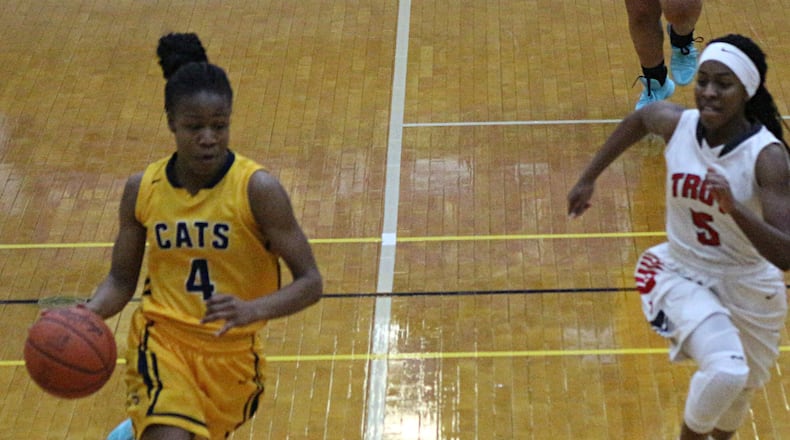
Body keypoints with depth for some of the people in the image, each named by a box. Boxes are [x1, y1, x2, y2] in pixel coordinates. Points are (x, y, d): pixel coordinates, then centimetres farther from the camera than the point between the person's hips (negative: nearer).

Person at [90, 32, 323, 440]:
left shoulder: (257, 189, -16)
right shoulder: (143, 189, -6)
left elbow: (310, 282, -15)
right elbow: (121, 279, 5)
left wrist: (253, 310, -33)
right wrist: (88, 314, -16)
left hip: (233, 352, 0)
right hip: (162, 339, 0)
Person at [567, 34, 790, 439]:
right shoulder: (676, 123, -15)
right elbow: (638, 119, 11)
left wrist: (734, 208, -45)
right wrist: (588, 178, 15)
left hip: (749, 290, 0)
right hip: (681, 273, 0)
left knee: (735, 392, 17)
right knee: (725, 371, -27)